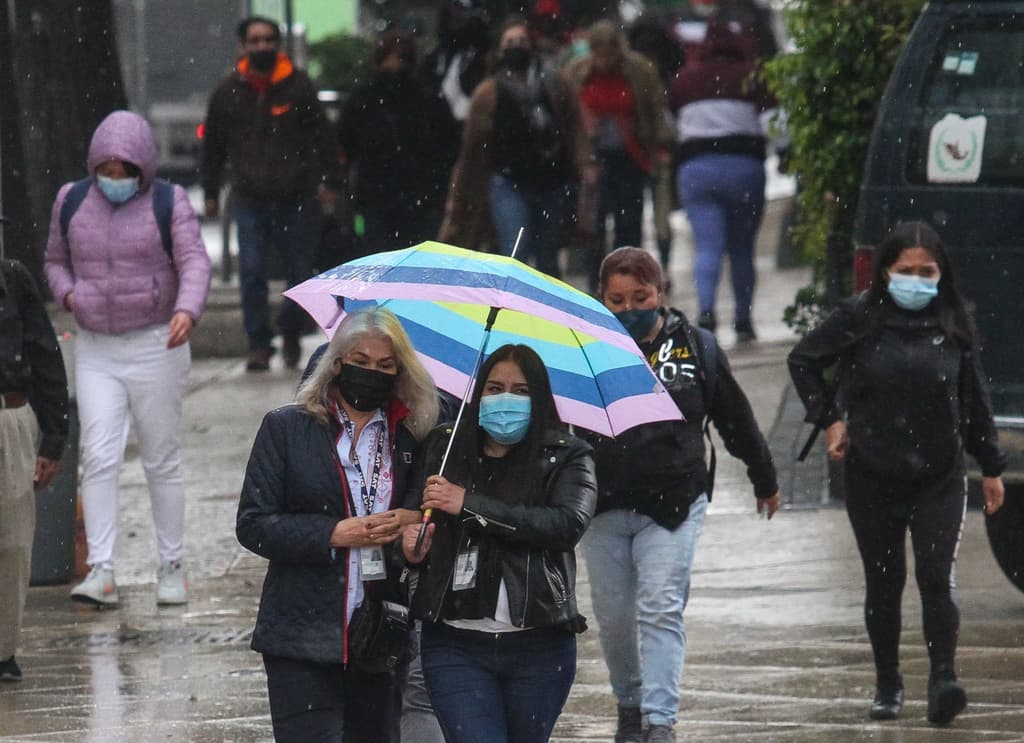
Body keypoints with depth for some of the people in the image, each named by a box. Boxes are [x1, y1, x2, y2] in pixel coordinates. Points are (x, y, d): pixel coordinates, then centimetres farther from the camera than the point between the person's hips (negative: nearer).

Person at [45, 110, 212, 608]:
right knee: (99, 459, -9)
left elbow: (194, 262, -17)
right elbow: (56, 261, 18)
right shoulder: (72, 202, 5)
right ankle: (101, 573, -13)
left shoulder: (168, 203, -6)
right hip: (95, 351, 2)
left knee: (162, 460, 5)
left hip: (155, 347, -2)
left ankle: (172, 569, 15)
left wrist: (187, 311, -36)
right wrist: (68, 295, -5)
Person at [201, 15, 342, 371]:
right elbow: (213, 145, 15)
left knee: (300, 272, 4)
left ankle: (291, 333, 25)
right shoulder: (229, 91, 6)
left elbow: (322, 137, 4)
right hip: (249, 201, 1)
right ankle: (259, 344, 0)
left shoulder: (299, 87, 1)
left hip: (294, 199, -1)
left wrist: (329, 182, -2)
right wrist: (210, 193, 15)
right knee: (251, 274, -6)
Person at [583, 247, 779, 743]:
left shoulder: (696, 348, 3)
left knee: (660, 611, -11)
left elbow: (735, 419, 15)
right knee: (613, 617, 8)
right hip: (603, 506, 1)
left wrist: (765, 480, 25)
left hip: (673, 504, -1)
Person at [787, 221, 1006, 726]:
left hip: (940, 479, 0)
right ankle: (887, 685, 20)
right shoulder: (859, 319, -4)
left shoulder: (954, 325, 1)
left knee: (935, 577, -13)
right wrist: (828, 419, 2)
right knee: (883, 583, 8)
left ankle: (943, 679, -13)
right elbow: (803, 361, 10)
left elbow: (974, 400, 10)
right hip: (872, 477, 0)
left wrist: (991, 467, 14)